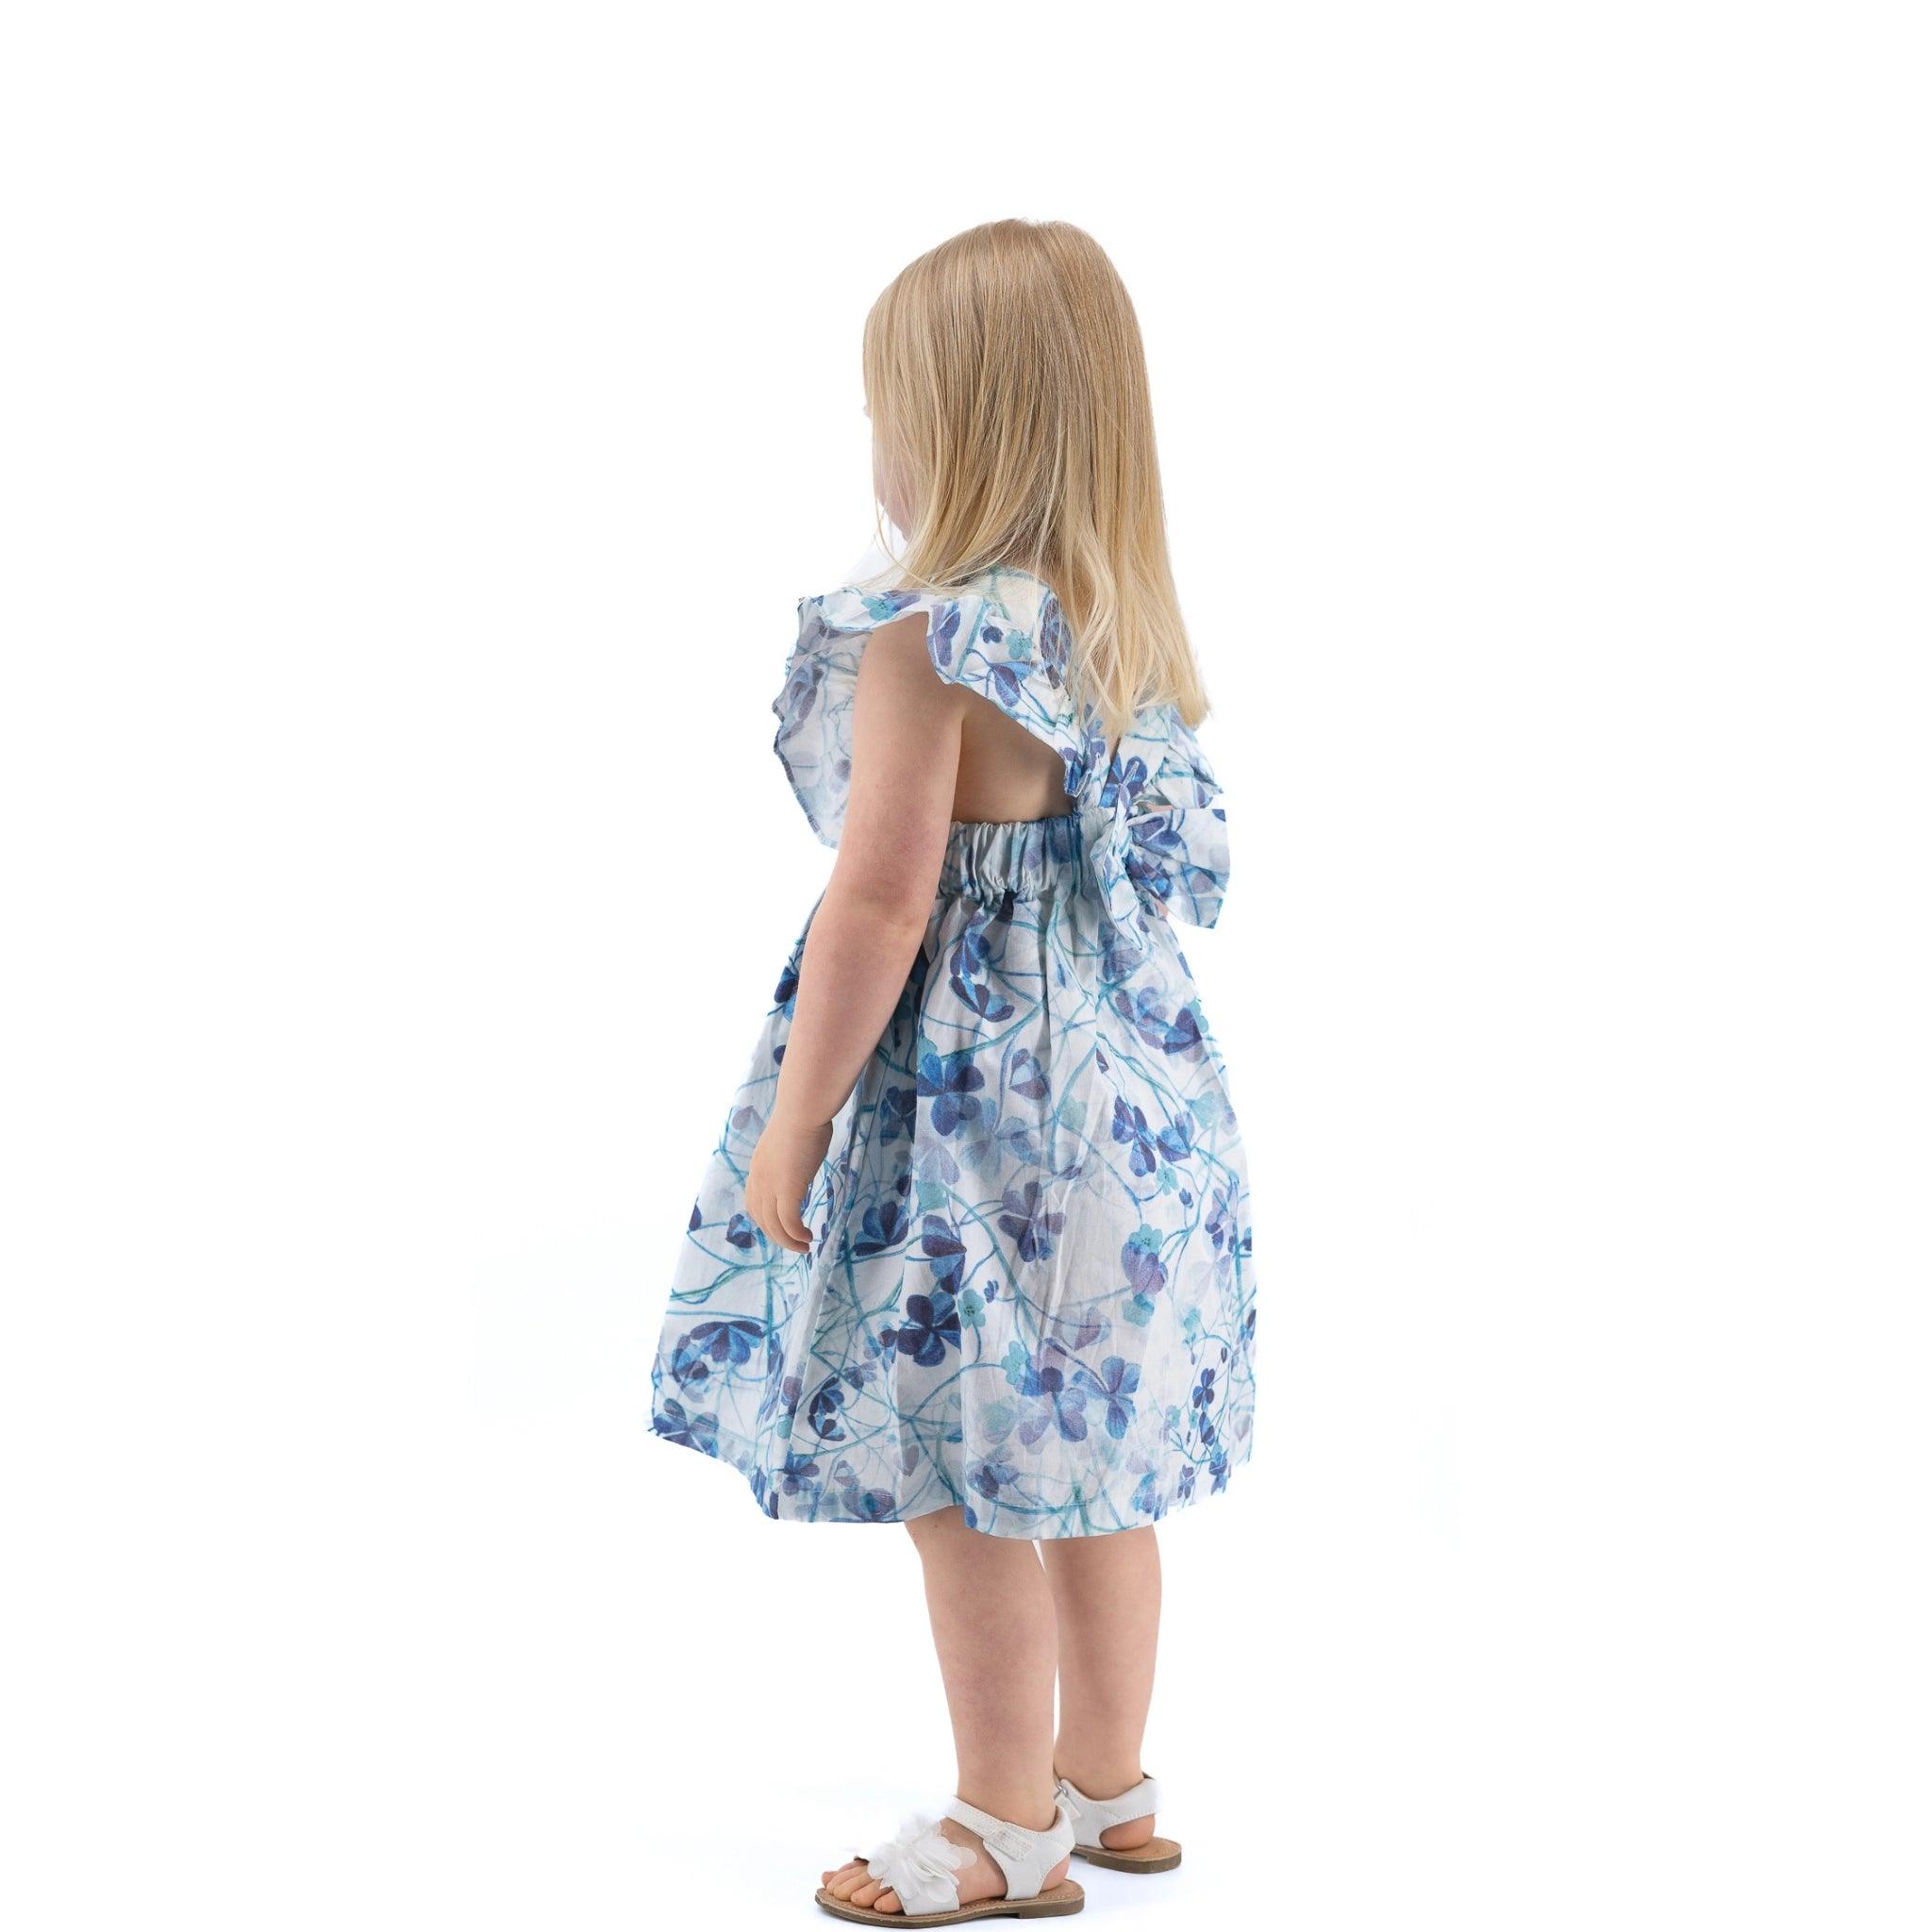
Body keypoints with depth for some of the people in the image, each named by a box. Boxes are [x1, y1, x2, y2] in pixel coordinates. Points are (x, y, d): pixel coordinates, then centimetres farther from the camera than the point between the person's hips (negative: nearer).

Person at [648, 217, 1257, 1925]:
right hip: (1121, 1079, 9)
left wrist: (792, 1127, -13)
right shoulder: (1125, 626, 6)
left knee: (964, 1483, 5)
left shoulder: (922, 641, -19)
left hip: (966, 1101, -9)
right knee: (1088, 1469, 18)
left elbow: (880, 908, -21)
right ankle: (1110, 1787, 31)